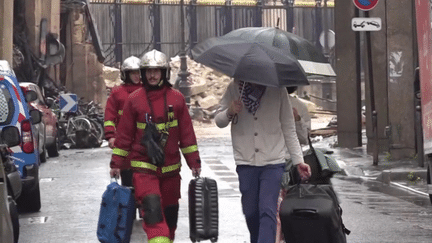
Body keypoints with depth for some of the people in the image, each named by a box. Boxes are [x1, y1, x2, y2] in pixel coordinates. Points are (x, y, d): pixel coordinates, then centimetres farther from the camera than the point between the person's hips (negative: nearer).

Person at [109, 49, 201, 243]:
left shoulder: (176, 98, 3)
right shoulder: (134, 100, -1)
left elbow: (187, 133, 8)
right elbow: (124, 135, 4)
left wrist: (194, 162, 7)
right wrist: (116, 163, 3)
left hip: (170, 167, 3)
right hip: (143, 167, -3)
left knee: (170, 211, 12)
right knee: (152, 207, -18)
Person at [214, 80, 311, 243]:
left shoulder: (277, 90, 0)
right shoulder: (234, 88, 3)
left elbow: (289, 128, 6)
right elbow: (218, 121, 6)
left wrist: (298, 161, 3)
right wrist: (230, 113, -17)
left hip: (273, 163, -2)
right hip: (245, 161, 2)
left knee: (267, 210, -13)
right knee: (250, 211, 7)